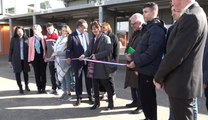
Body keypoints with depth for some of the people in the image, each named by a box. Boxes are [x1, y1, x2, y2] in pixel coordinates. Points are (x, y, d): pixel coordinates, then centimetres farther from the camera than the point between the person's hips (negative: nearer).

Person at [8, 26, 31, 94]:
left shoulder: (26, 39, 1)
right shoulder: (13, 39, -1)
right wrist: (10, 59, -1)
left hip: (25, 59, 1)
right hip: (16, 59, -1)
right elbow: (11, 49, 1)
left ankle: (26, 86, 29)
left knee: (25, 72, 10)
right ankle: (20, 88, 16)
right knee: (17, 73, 4)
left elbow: (28, 49, 2)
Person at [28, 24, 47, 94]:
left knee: (43, 73, 6)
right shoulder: (31, 39, 7)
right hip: (35, 58, 2)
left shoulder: (43, 38, -1)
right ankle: (39, 88, 17)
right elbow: (30, 49, 6)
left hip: (42, 58, -2)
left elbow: (45, 48, -5)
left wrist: (46, 57, -13)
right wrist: (30, 59, 1)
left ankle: (43, 88, 16)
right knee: (37, 74, 7)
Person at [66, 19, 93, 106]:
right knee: (78, 80, 8)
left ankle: (90, 96, 23)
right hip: (77, 61, -4)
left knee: (88, 79, 10)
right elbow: (69, 49, -8)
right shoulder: (72, 36, -8)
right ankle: (78, 98, 20)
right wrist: (68, 57, -23)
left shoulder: (86, 34, 7)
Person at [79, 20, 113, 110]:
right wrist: (84, 55, -8)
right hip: (94, 66, 7)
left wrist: (96, 56, -19)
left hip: (102, 66, -7)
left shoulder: (105, 38, -6)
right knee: (95, 85, 13)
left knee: (106, 85, 3)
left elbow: (108, 51, -16)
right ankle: (96, 103, 26)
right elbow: (89, 50, 13)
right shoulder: (93, 39, 16)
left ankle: (111, 103, 17)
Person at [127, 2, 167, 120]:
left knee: (147, 99, 0)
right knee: (145, 97, 18)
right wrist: (136, 61, 15)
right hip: (144, 69, 10)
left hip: (148, 70, -10)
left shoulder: (156, 29, -16)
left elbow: (152, 52, -25)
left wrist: (136, 62, -17)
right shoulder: (150, 27, 17)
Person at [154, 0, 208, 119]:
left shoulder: (191, 17, -21)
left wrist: (158, 77, -9)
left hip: (181, 83, -9)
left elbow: (176, 54, -23)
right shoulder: (196, 13, 11)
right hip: (184, 82, 9)